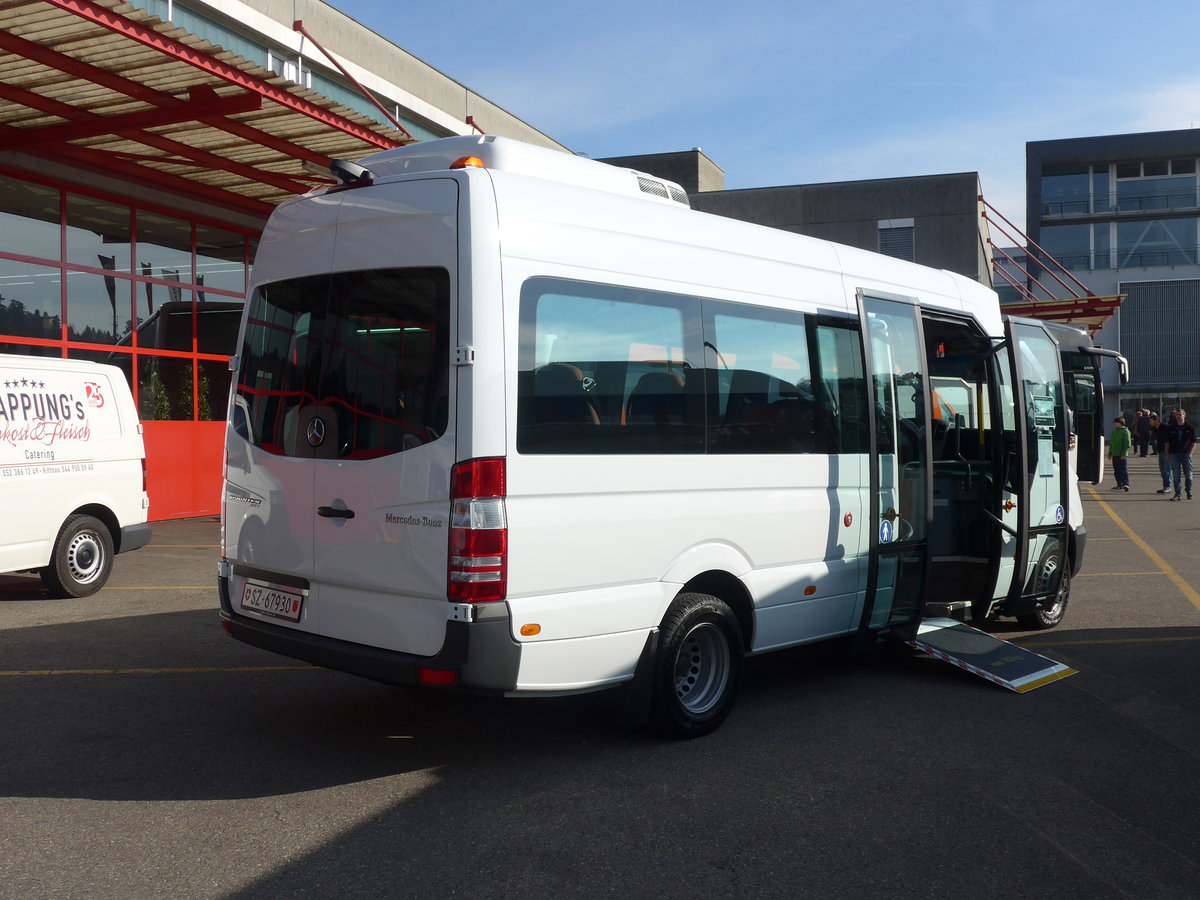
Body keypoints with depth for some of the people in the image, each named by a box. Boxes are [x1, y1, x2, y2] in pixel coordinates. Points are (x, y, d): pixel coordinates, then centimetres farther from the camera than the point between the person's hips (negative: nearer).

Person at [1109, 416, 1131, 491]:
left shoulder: (1125, 431, -7)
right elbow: (1111, 443, 25)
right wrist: (1110, 453, 21)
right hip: (1115, 455, 8)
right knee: (1117, 471, 10)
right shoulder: (1114, 432, 17)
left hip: (1122, 456, -8)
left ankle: (1125, 484, -20)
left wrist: (1124, 454, -19)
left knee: (1124, 470, -13)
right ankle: (1120, 485, 17)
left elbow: (1128, 444, -13)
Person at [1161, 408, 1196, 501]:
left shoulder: (1190, 427, 1)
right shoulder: (1171, 428, 4)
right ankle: (1178, 494, 2)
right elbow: (1167, 442, 8)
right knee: (1176, 475, -1)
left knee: (1188, 475, 7)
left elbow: (1194, 442, 4)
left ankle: (1189, 492, 22)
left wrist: (1189, 452, -5)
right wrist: (1168, 454, 3)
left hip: (1186, 454, -1)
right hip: (1174, 454, 1)